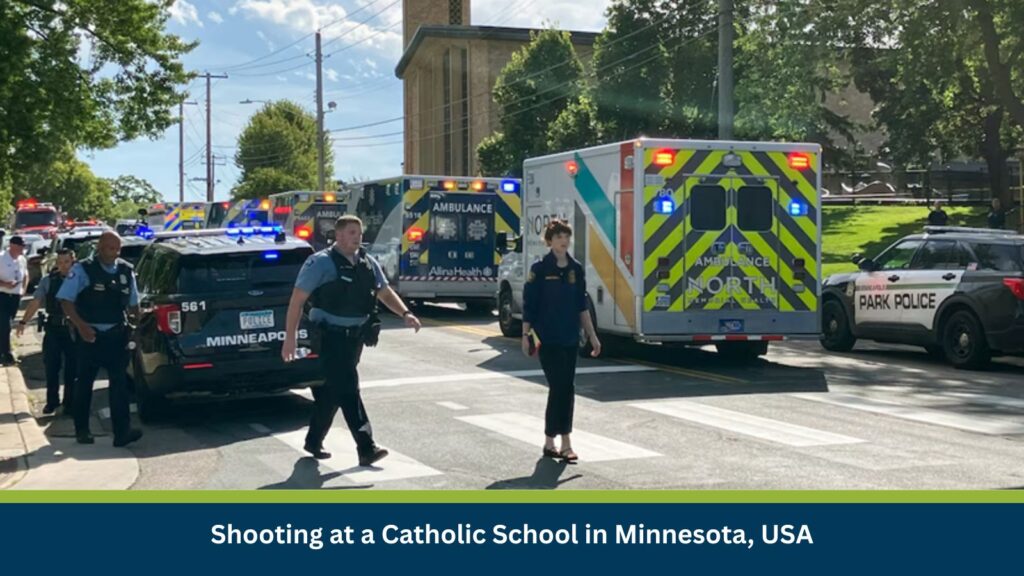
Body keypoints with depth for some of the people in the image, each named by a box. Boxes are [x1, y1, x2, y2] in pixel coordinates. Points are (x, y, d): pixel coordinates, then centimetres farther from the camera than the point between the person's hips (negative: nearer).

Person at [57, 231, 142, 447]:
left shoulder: (126, 271, 7)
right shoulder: (83, 270, -7)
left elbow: (132, 304, 18)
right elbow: (66, 301, -9)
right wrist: (81, 325, -20)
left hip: (117, 334, 3)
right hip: (90, 335, -3)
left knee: (120, 382, -5)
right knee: (85, 382, 8)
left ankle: (122, 431, -5)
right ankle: (82, 430, 19)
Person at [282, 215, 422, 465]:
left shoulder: (368, 263, 10)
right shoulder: (321, 263, -9)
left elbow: (385, 292, 19)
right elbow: (297, 300, -9)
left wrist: (405, 313, 1)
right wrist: (290, 338, -12)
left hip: (355, 336, 7)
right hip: (331, 336, -7)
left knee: (332, 390, 16)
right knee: (347, 390, -12)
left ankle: (314, 440, 32)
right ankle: (366, 448, -15)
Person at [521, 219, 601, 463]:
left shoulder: (576, 269, 8)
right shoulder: (540, 269, -6)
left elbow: (582, 305, 13)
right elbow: (529, 305, -5)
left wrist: (591, 335, 12)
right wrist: (526, 335, -9)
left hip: (570, 337, 5)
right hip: (548, 338, -5)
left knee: (566, 388, 7)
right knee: (560, 387, -8)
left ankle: (551, 441, 15)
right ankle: (565, 442, -1)